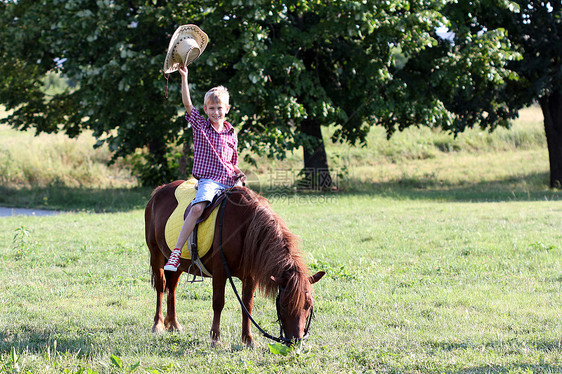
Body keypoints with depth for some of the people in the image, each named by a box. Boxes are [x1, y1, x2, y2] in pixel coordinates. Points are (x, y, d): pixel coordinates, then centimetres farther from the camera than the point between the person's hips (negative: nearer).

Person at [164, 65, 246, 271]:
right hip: (208, 180, -4)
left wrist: (239, 174, 2)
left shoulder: (231, 134, 15)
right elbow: (187, 104, -5)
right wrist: (184, 78, -12)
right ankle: (176, 252, -34)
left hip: (229, 182, 4)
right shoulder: (200, 125, 7)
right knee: (198, 207, -30)